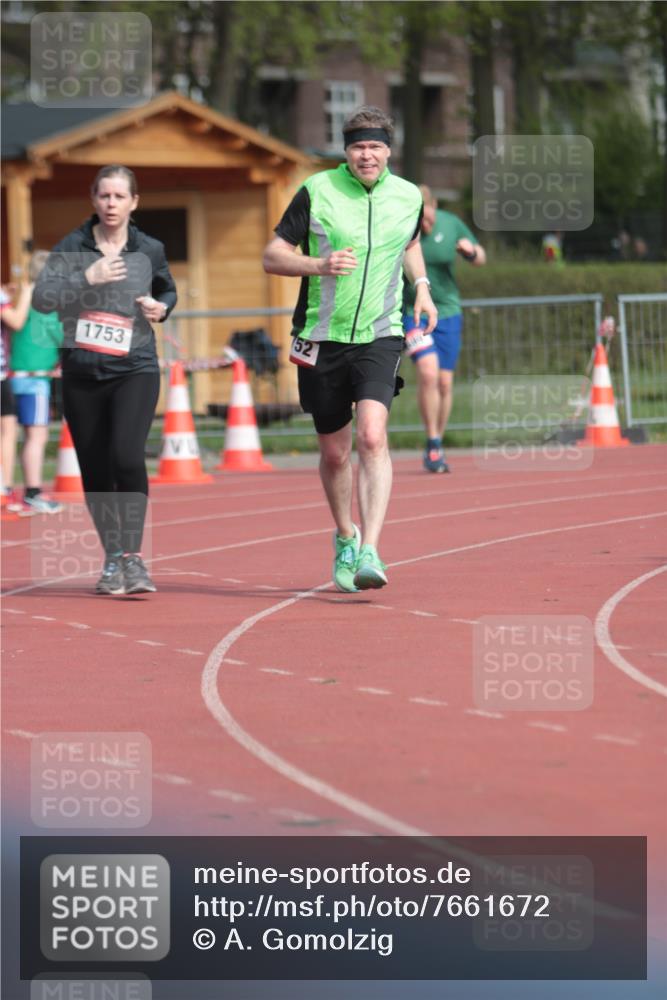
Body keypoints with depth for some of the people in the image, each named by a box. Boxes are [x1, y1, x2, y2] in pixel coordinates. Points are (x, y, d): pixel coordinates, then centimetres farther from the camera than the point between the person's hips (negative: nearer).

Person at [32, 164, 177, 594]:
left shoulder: (150, 251, 5)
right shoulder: (72, 247, 1)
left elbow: (168, 291, 23)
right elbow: (42, 298, -8)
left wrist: (162, 308, 2)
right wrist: (87, 278, -18)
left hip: (135, 370, -1)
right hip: (82, 373, 1)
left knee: (127, 456, -22)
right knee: (95, 471, 6)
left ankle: (133, 557, -14)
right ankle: (113, 559, 22)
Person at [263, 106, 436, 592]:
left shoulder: (408, 197, 4)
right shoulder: (316, 192, -5)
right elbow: (273, 256, -2)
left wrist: (421, 286, 10)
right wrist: (320, 265, -20)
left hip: (379, 337, 0)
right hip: (323, 338, 0)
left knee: (372, 436, -21)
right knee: (334, 453, 10)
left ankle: (369, 552, -26)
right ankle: (345, 538, 36)